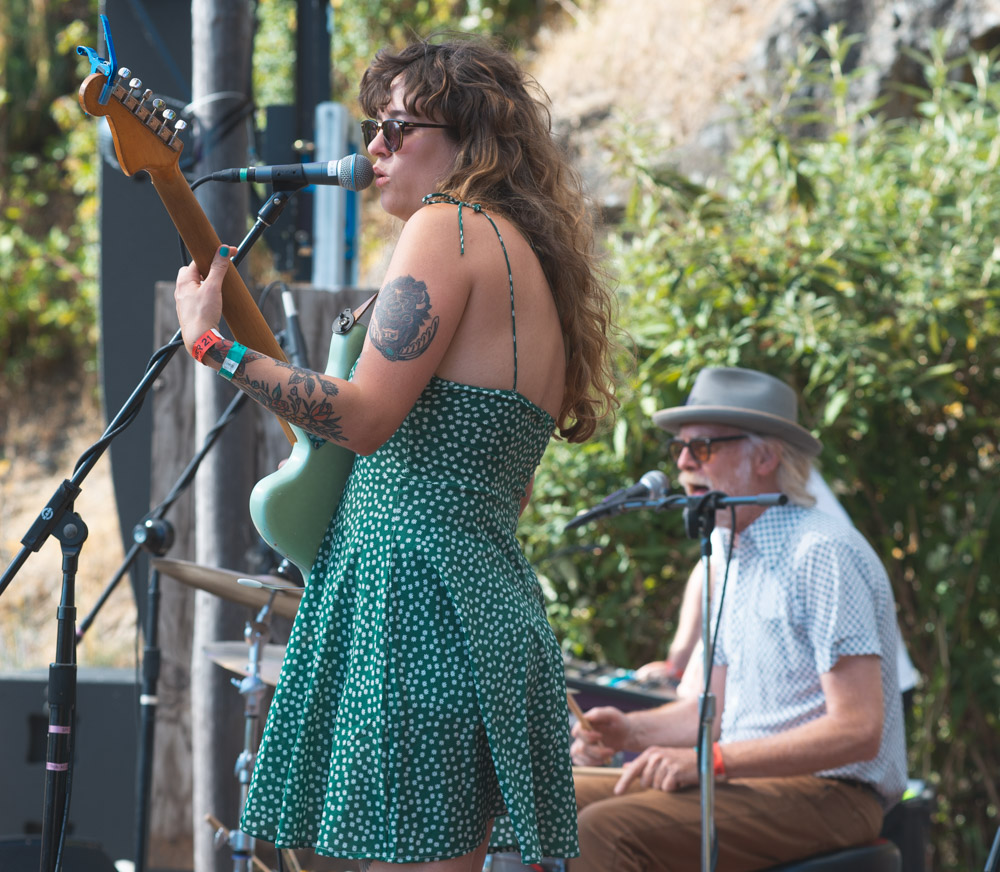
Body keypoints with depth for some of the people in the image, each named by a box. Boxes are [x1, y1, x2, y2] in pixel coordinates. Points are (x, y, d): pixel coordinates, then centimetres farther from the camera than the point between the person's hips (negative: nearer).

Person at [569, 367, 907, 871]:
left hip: (826, 794, -9)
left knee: (606, 830, -27)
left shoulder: (823, 555, -14)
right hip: (749, 779, 9)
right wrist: (630, 731, 3)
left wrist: (711, 761, -25)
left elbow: (858, 730, -21)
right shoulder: (734, 558, 17)